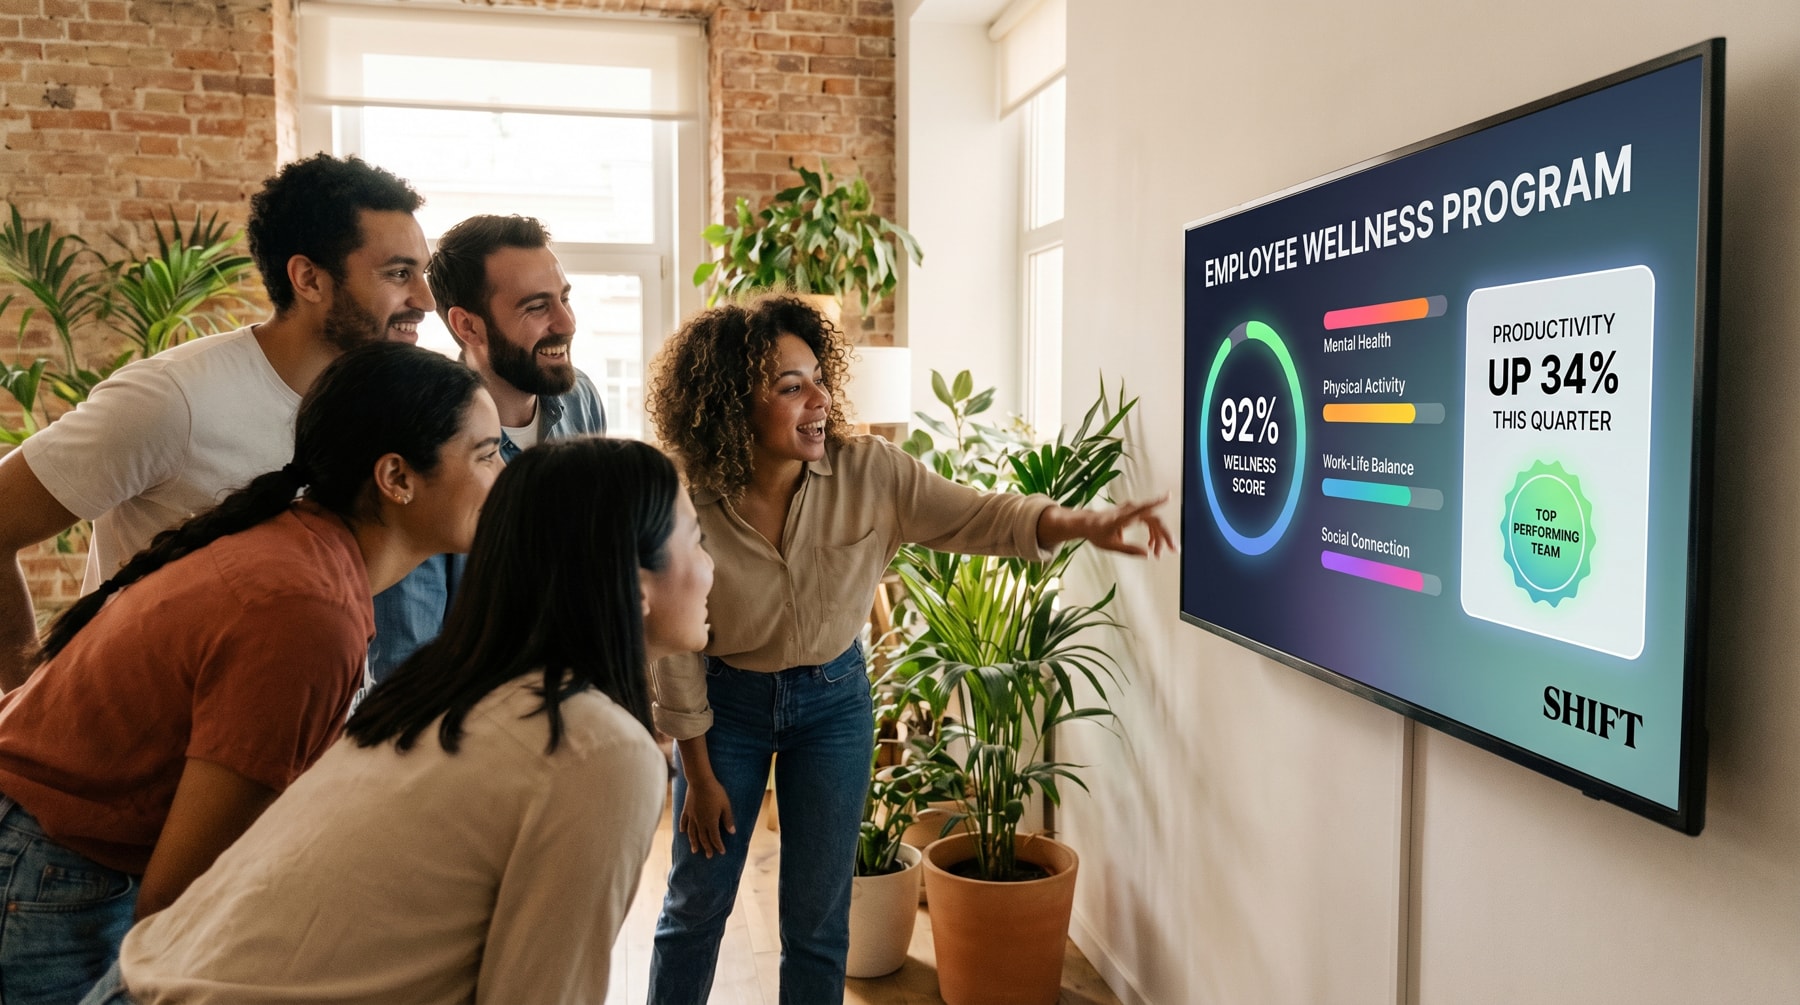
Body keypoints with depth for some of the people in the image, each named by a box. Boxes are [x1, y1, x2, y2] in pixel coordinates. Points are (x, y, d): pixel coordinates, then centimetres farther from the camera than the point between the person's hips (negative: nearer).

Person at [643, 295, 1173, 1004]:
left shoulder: (868, 472, -18)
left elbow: (979, 517, -13)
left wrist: (1085, 525, -32)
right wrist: (699, 775, -4)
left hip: (834, 700, 1)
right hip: (728, 703, -1)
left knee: (819, 920, 11)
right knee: (695, 907, 15)